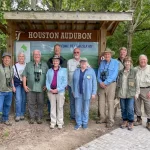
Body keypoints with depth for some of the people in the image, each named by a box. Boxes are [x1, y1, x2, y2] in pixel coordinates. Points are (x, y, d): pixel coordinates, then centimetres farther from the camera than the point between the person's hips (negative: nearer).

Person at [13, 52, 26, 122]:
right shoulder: (15, 66, 2)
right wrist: (13, 86, -4)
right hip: (17, 84, -1)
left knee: (24, 99, 4)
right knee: (18, 99, -9)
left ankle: (22, 114, 16)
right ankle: (18, 115, 1)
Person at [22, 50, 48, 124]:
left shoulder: (44, 65, 8)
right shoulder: (29, 65, 9)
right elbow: (24, 75, 6)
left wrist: (46, 85, -3)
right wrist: (24, 85, -1)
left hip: (41, 88, 0)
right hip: (30, 88, 0)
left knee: (40, 103, 5)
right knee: (31, 103, 4)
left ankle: (39, 117, 18)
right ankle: (32, 117, 17)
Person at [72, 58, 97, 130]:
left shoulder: (91, 71, -3)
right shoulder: (76, 71, 7)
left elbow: (94, 82, -3)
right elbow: (73, 82, 13)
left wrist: (94, 93, -7)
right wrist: (73, 91, 10)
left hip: (87, 93, -2)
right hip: (78, 93, 2)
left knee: (86, 109, 9)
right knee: (78, 109, 4)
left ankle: (85, 122, 24)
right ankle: (78, 123, 17)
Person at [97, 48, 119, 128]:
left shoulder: (115, 62, -4)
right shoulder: (102, 63, 11)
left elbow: (114, 75, -13)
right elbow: (98, 74, 8)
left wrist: (105, 82, -15)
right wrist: (100, 82, -9)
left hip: (110, 84, -5)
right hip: (102, 84, 5)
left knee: (110, 102, -4)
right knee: (101, 102, 8)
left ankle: (110, 121, 5)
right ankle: (103, 118, 21)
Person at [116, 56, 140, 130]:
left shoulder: (134, 72, -1)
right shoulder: (120, 72, 8)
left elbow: (137, 83, -1)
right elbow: (118, 83, 13)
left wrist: (136, 93, -5)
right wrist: (117, 92, 11)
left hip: (130, 94, -3)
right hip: (122, 94, 3)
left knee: (130, 109, -2)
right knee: (123, 109, 10)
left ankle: (131, 122, 14)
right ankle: (125, 121, 25)